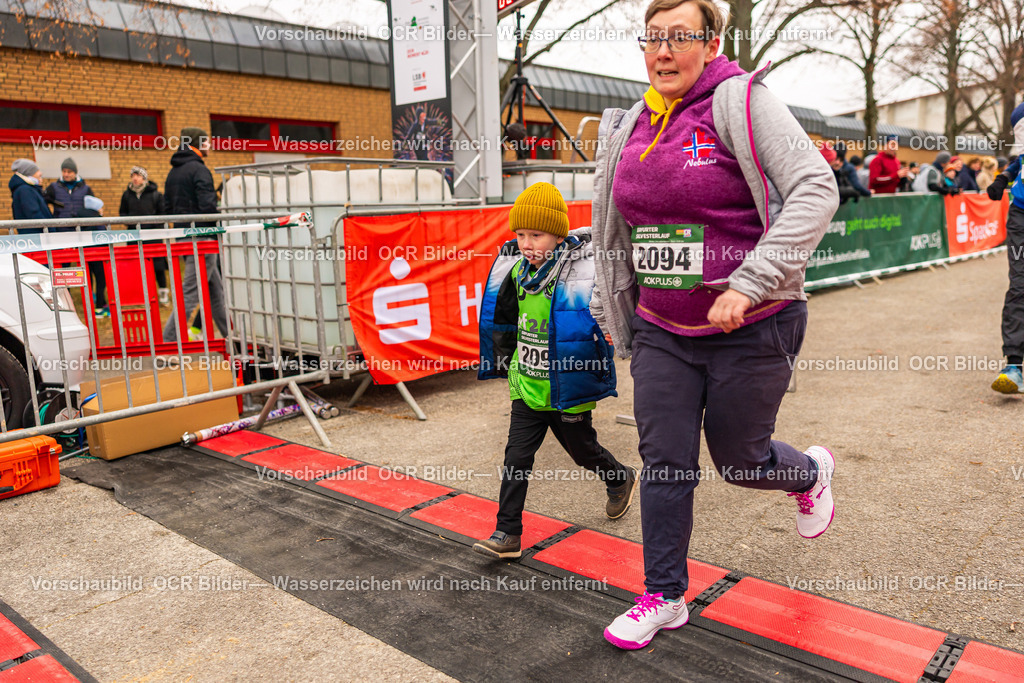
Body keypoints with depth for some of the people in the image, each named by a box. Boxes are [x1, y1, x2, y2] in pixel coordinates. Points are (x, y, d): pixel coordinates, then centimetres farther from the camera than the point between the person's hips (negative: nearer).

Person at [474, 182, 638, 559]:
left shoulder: (579, 274, -18)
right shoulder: (518, 272, 2)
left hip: (567, 392, -5)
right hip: (527, 388, 5)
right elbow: (504, 319, 19)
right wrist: (505, 358, 23)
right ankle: (508, 533, 9)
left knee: (583, 451, 17)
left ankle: (621, 480, 47)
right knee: (516, 457, 1)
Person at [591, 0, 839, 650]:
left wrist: (749, 285, -26)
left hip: (751, 329, -4)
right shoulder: (631, 127, 6)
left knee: (738, 460, 11)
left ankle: (811, 473, 46)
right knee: (665, 463, 6)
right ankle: (664, 597, 22)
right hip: (661, 330, 5)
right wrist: (609, 305, 18)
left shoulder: (739, 100, -11)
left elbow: (816, 189, -19)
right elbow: (614, 227, 16)